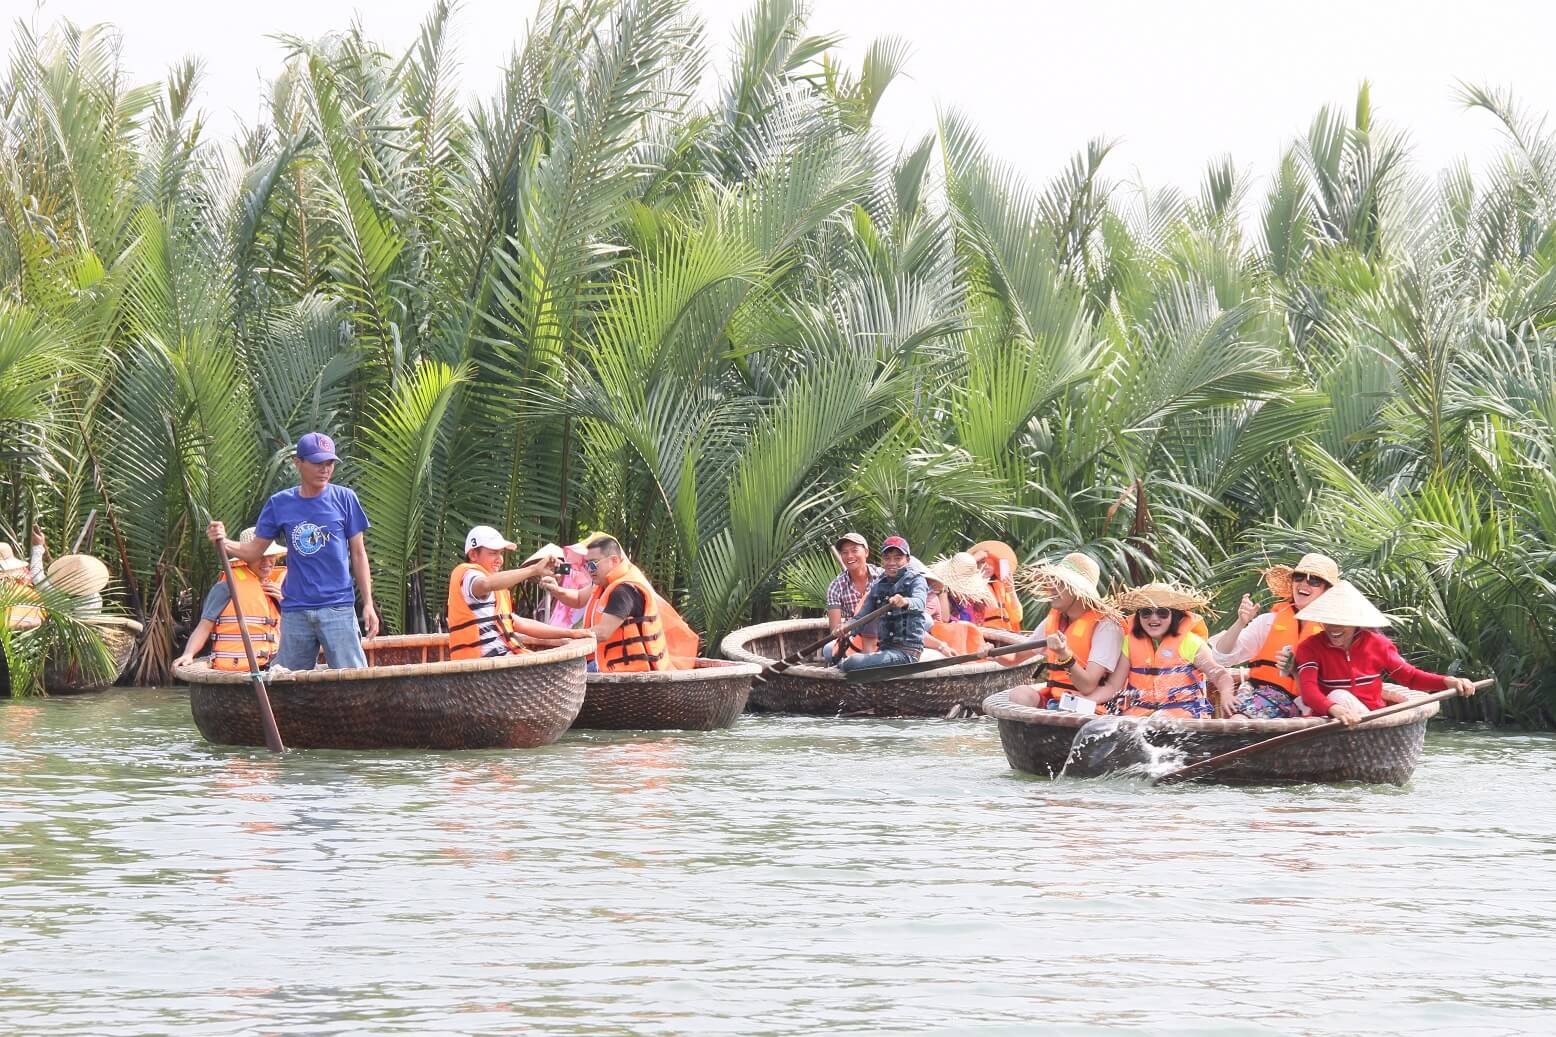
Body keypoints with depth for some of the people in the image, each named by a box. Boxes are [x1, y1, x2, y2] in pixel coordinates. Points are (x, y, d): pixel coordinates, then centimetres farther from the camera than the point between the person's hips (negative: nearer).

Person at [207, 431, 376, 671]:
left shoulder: (344, 499, 1)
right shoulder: (279, 504, 5)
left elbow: (358, 554, 6)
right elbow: (254, 552, 7)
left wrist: (368, 603, 1)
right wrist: (224, 543, -13)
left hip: (337, 606, -2)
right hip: (295, 612, 2)